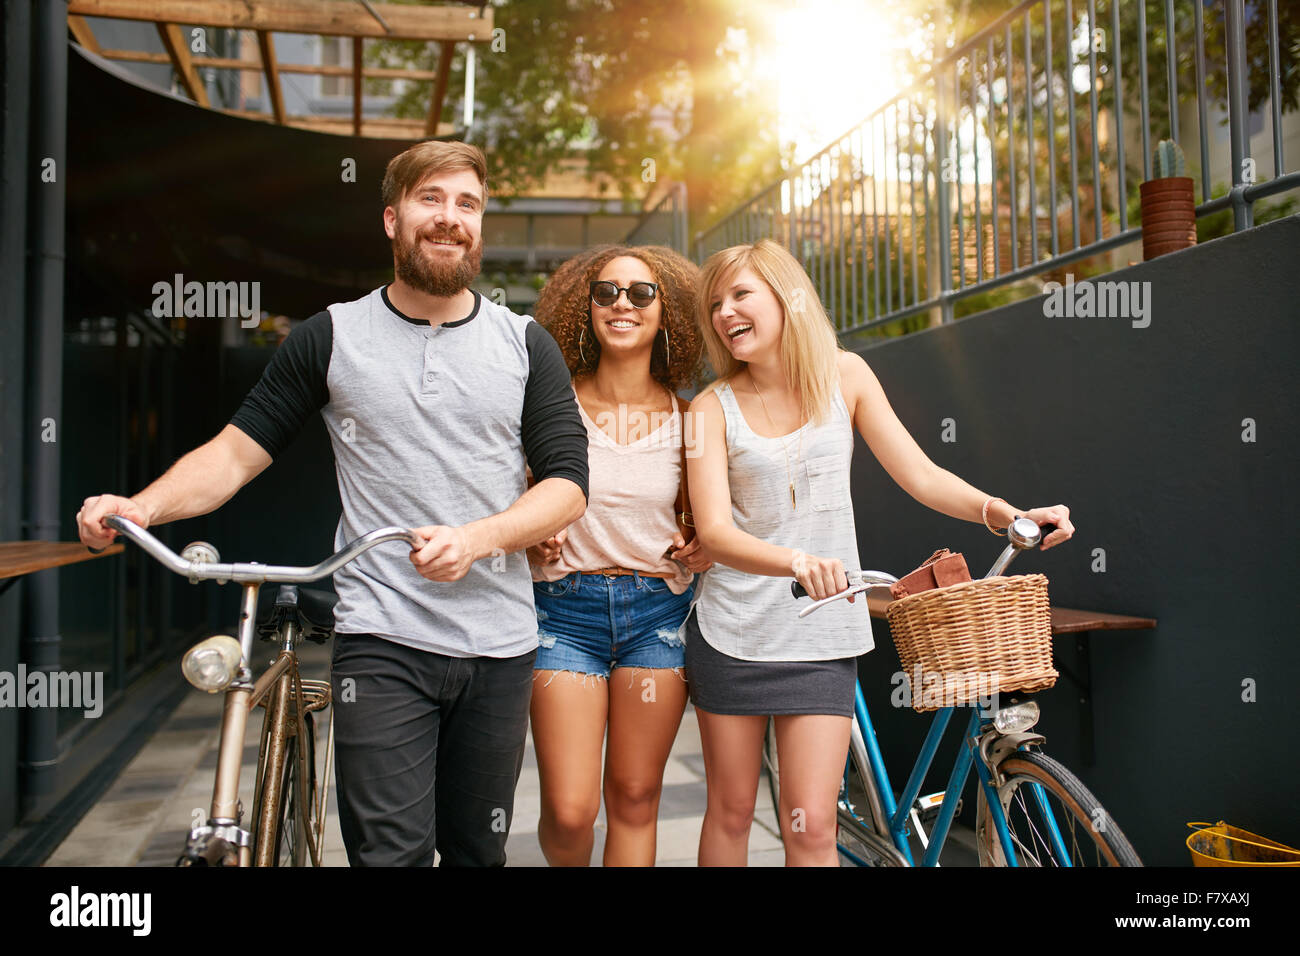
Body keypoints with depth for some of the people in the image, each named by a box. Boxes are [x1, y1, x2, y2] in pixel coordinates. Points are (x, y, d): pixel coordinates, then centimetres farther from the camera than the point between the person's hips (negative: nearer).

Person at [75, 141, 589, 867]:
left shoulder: (525, 344, 6)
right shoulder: (331, 337, 5)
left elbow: (569, 482, 0)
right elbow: (241, 448, 4)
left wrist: (477, 538, -17)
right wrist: (142, 505, -13)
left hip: (499, 646, 2)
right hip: (382, 643, -2)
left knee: (478, 850, 14)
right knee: (390, 851, -5)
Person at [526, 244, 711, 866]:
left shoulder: (687, 418, 3)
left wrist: (703, 546, -3)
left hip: (658, 611, 2)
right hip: (566, 608, -1)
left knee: (635, 799, 8)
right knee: (568, 811, -3)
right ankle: (564, 867, 30)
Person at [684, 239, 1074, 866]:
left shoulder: (843, 374, 2)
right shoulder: (713, 407, -4)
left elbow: (920, 475, 0)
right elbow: (715, 532, -16)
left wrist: (1002, 512, -18)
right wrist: (797, 562, -35)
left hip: (822, 635, 1)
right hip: (732, 627, 0)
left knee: (811, 827, -4)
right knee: (730, 814, 10)